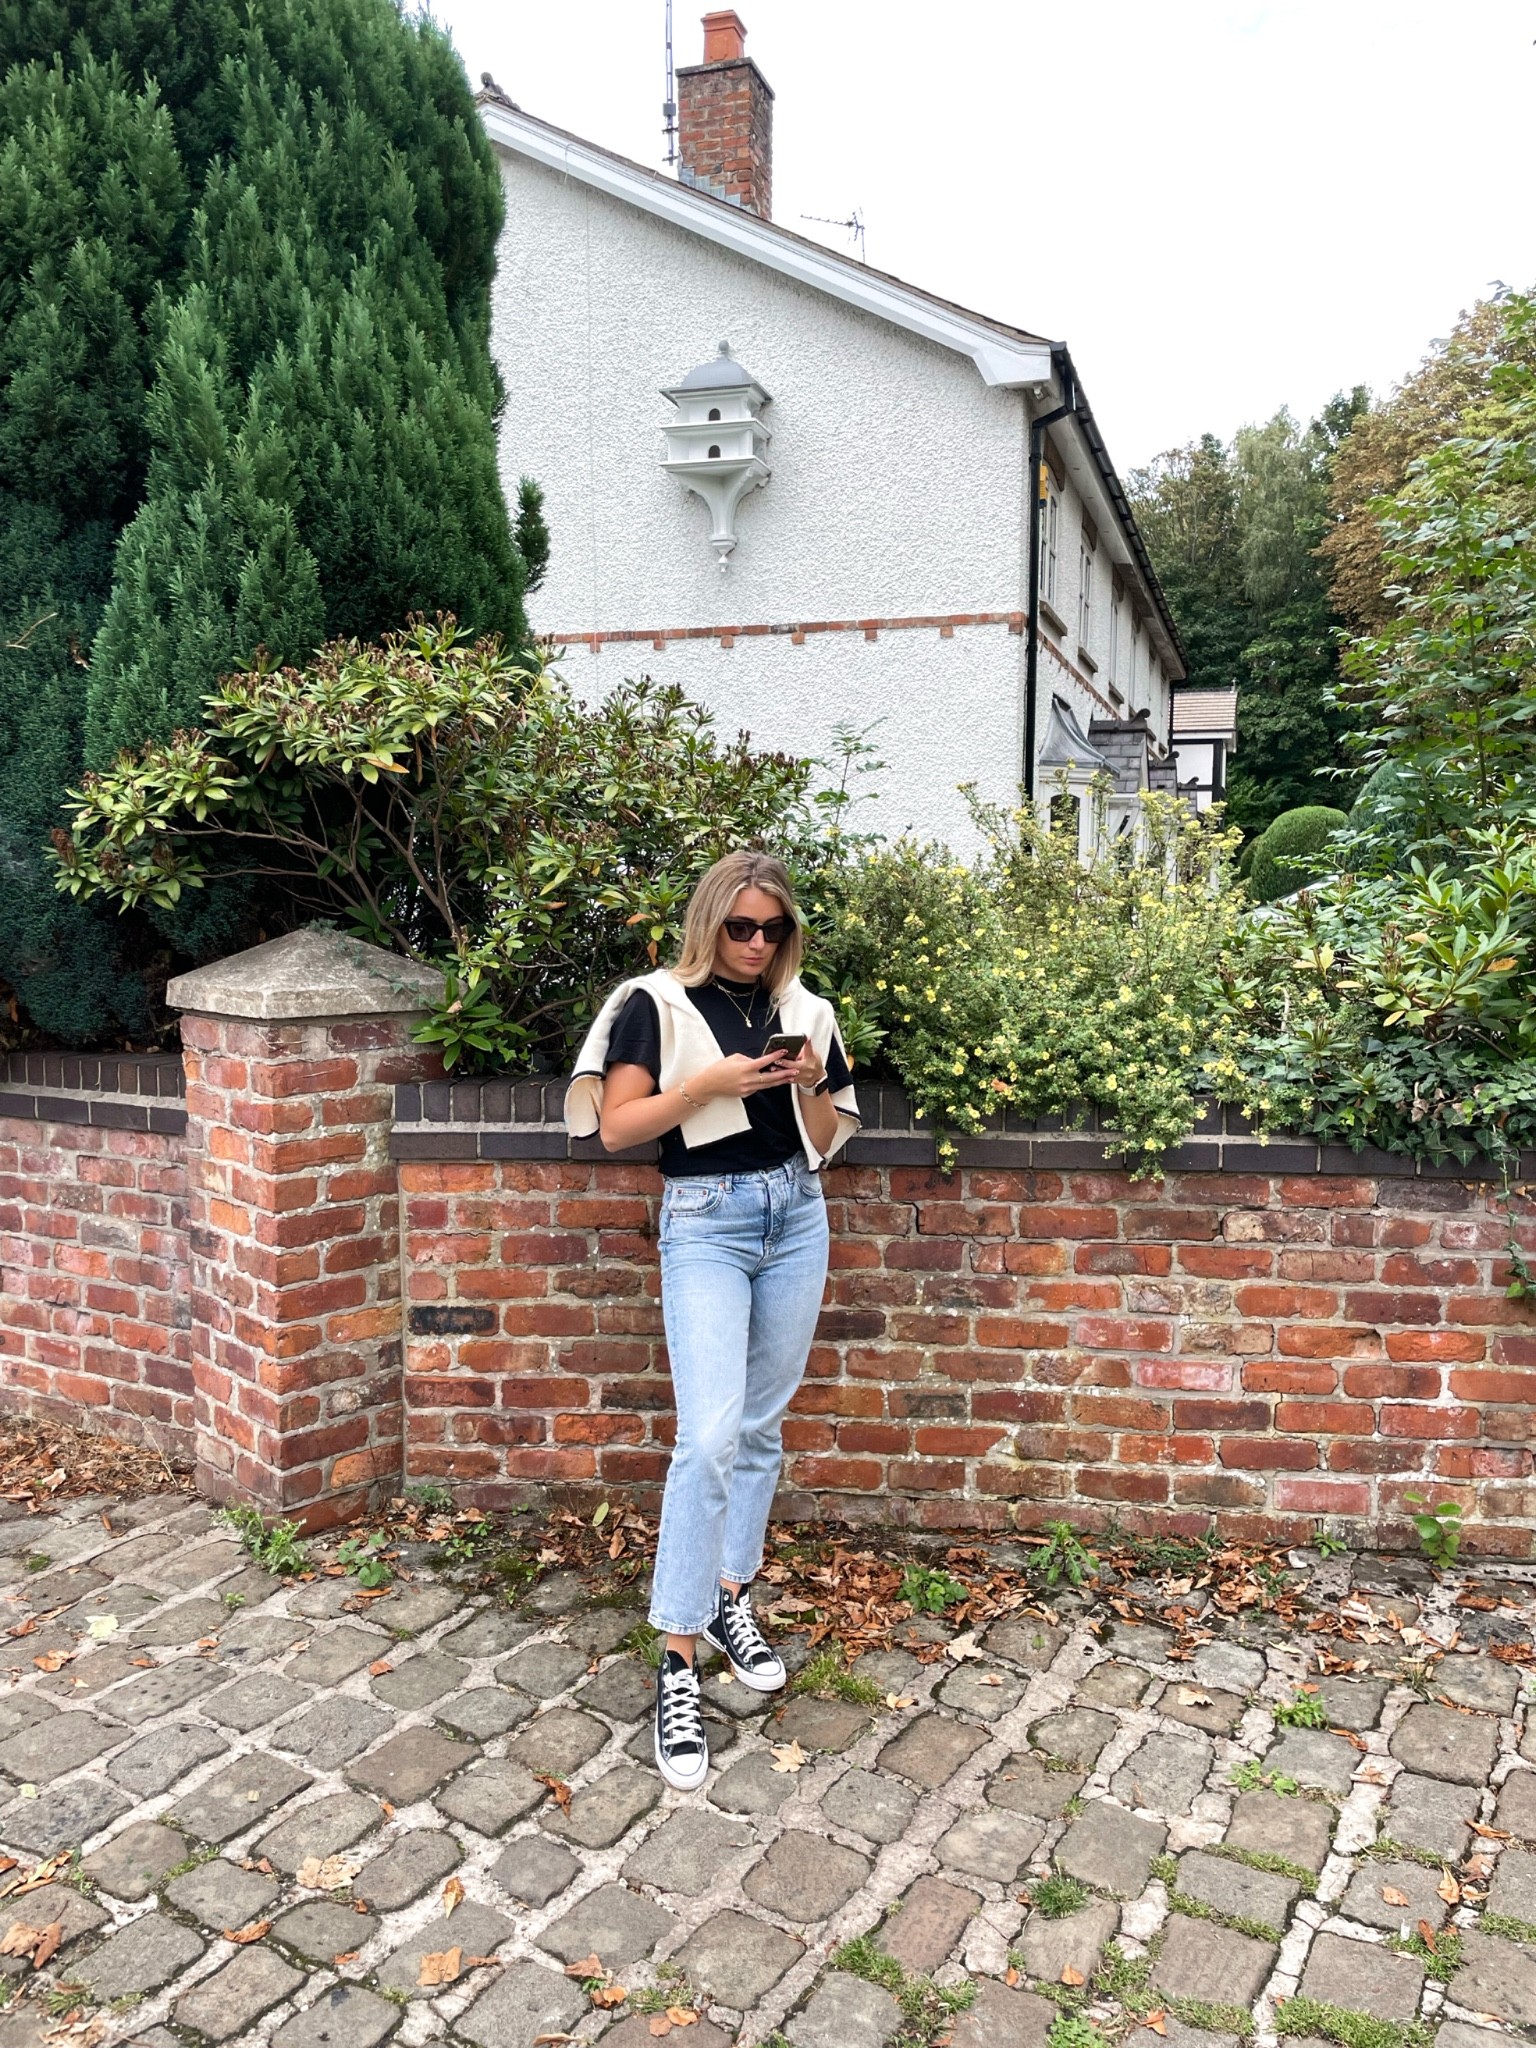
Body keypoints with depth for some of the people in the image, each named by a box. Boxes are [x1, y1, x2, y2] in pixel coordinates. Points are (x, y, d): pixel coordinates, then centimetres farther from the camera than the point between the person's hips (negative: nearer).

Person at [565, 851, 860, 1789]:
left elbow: (825, 1142, 12)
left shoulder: (806, 1011, 9)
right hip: (706, 1221, -5)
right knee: (710, 1436, -13)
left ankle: (731, 1601, 30)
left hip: (796, 1218, 5)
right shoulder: (658, 1004, -4)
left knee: (761, 1425, 12)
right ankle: (679, 1667, -4)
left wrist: (808, 1086, -7)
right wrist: (709, 1084, -18)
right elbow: (616, 1127, -8)